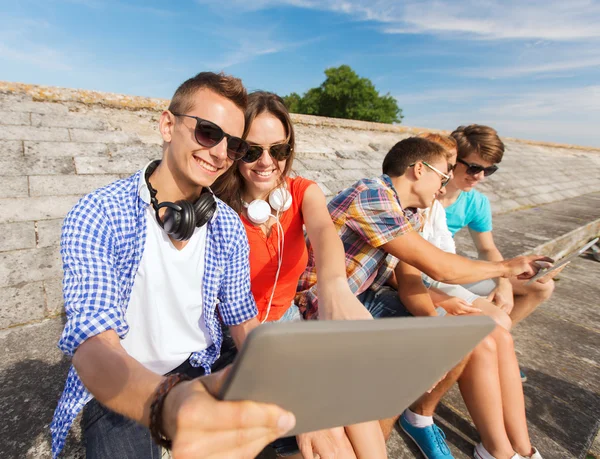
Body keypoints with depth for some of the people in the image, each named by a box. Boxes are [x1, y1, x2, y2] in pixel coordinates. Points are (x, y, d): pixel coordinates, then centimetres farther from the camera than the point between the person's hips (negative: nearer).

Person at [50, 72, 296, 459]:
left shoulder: (229, 227, -8)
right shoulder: (96, 217, -19)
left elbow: (242, 319, 0)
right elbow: (93, 344, -28)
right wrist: (166, 405, -48)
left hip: (201, 376, 3)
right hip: (118, 389, -2)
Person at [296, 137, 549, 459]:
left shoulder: (409, 213, 7)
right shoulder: (372, 195, -24)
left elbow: (410, 280, 2)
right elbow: (439, 268, -23)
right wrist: (504, 267, -7)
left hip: (367, 298, 8)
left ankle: (420, 417, 27)